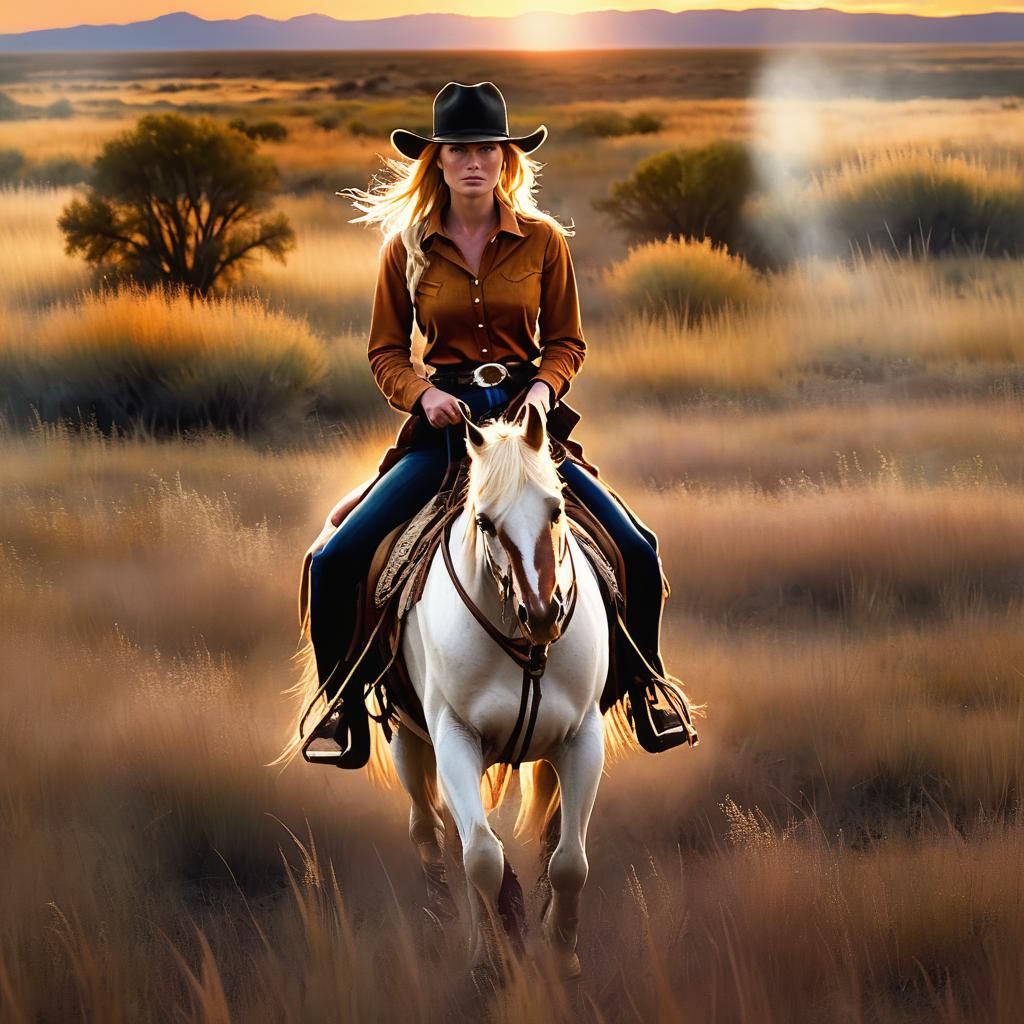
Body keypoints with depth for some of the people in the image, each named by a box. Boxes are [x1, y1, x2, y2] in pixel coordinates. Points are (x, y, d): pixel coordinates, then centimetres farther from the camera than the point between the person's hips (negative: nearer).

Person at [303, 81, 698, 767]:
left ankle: (649, 692, 13)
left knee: (637, 551, -11)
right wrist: (423, 393, -14)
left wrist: (543, 387, -12)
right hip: (442, 424, 0)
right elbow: (386, 352, 6)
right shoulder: (406, 247, 1)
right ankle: (343, 711, 4)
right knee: (334, 564, -16)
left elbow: (567, 341, 9)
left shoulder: (543, 240, 2)